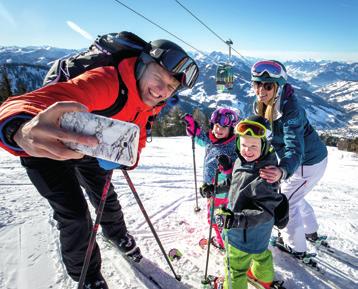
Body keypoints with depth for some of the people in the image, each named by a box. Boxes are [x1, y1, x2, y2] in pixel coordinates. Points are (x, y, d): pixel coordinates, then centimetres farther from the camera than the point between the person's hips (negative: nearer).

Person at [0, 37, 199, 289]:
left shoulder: (150, 104, -14)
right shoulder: (107, 81, -39)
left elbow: (136, 137, -2)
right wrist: (23, 131, -74)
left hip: (91, 151, 6)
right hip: (48, 149, -6)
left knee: (106, 197, 18)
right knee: (74, 215, -6)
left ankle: (118, 235, 51)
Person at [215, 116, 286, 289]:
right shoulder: (242, 161, -9)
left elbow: (265, 211, -33)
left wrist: (236, 219, -42)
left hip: (248, 231, -9)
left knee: (235, 264, 15)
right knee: (259, 251, 35)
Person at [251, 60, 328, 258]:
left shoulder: (290, 109, -35)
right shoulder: (261, 105, -10)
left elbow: (295, 148, -45)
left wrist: (282, 171, -63)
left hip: (308, 163, -8)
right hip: (305, 158, 8)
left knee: (286, 202, 6)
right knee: (294, 196, 27)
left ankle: (296, 248, 29)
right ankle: (311, 231, 52)